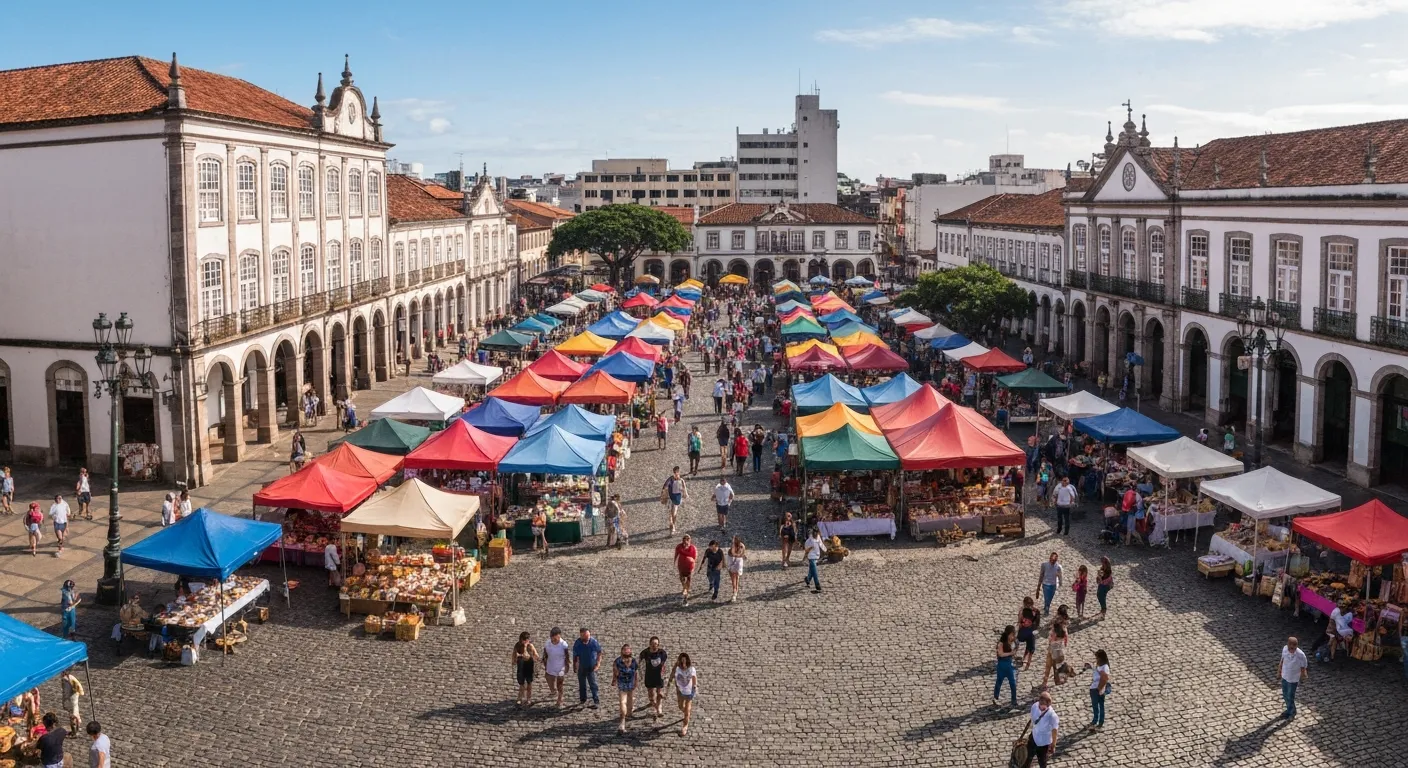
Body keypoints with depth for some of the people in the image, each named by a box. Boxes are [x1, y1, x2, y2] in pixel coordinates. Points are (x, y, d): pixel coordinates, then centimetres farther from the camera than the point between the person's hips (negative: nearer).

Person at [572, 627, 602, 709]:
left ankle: (596, 701, -1)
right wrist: (574, 667, 1)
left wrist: (598, 663, -8)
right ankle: (582, 699, 35)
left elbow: (599, 653, -3)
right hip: (581, 667, 2)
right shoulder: (577, 644, -15)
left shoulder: (594, 642, -18)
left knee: (593, 684, -6)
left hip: (591, 667, -2)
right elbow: (575, 656, -2)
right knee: (581, 684, 17)